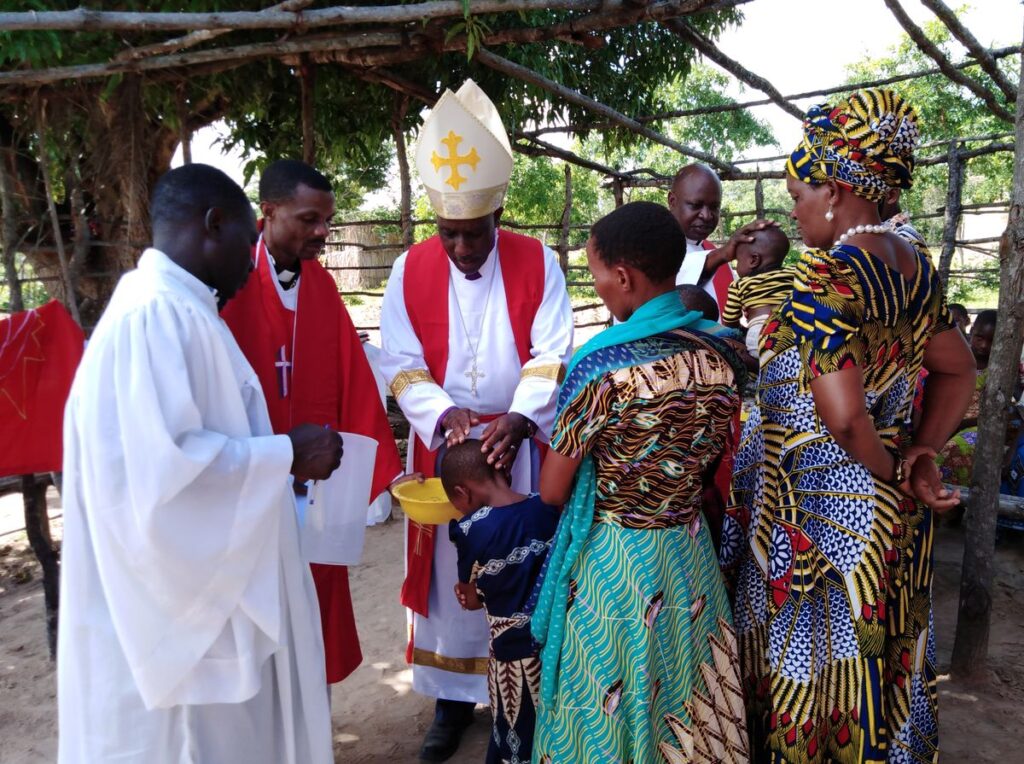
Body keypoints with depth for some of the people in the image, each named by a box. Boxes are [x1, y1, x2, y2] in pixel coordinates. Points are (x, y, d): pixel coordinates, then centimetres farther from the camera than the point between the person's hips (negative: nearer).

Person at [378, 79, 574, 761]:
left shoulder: (537, 263, -5)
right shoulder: (411, 271, -1)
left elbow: (552, 353, -10)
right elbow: (400, 363, -4)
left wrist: (519, 419, -26)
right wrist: (445, 414, -21)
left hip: (520, 445, -1)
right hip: (442, 447, 1)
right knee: (447, 571, 8)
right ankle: (452, 698, 26)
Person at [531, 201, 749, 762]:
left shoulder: (604, 366, -23)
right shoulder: (720, 357, -6)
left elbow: (553, 491, -13)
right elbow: (706, 467, 8)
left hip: (612, 561, -5)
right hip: (690, 552, 6)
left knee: (609, 713, 16)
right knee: (685, 700, 24)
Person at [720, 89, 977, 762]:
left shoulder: (825, 275, -23)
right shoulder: (915, 266, 3)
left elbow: (844, 417, -29)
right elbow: (957, 369, 13)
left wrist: (888, 473, -10)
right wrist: (920, 452, 6)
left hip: (818, 506, -8)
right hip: (890, 510, 8)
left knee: (810, 664, 10)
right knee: (878, 652, 23)